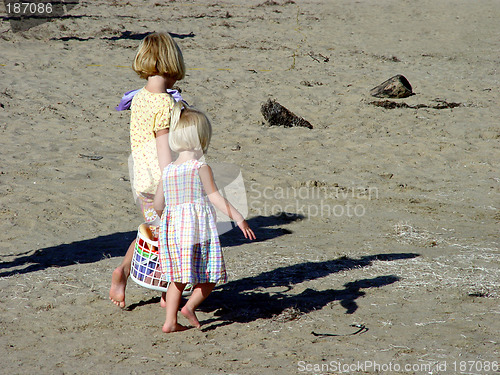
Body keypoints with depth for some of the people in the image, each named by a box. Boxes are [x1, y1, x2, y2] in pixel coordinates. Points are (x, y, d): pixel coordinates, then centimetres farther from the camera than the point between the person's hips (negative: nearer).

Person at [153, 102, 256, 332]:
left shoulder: (168, 171, 9)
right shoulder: (200, 168, -7)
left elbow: (158, 204, 13)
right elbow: (214, 197, -13)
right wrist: (238, 218, -13)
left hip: (173, 227, 6)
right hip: (198, 227, -6)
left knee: (178, 278, 13)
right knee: (210, 275, 6)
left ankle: (170, 321, 7)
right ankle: (190, 306, -11)